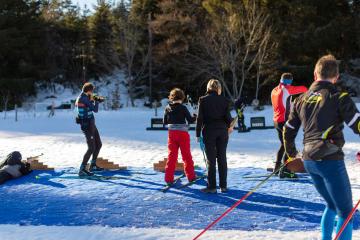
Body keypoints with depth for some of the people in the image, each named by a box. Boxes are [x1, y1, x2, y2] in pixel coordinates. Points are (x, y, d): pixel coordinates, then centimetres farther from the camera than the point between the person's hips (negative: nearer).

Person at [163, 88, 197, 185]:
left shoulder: (167, 108, 1)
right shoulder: (183, 108, -11)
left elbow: (165, 122, 6)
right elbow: (190, 120, -9)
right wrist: (195, 117, 10)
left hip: (172, 133, 3)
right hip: (183, 133, -3)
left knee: (171, 155, 7)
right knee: (187, 155, 10)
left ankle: (169, 178, 2)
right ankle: (191, 176, 20)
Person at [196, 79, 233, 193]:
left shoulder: (203, 100, -4)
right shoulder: (224, 100, 0)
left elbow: (199, 118, -5)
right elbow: (227, 117, -2)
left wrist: (198, 134, 0)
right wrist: (229, 126, 20)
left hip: (209, 131, -2)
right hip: (222, 131, 2)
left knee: (211, 160, 1)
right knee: (222, 158, 8)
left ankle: (212, 187, 2)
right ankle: (223, 186, 11)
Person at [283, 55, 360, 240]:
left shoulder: (302, 99, 12)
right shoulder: (339, 98, -8)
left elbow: (288, 131, 19)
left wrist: (291, 153, 34)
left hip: (309, 161, 7)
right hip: (330, 160, -7)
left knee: (332, 205, 24)